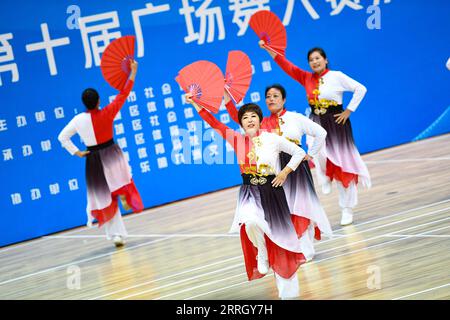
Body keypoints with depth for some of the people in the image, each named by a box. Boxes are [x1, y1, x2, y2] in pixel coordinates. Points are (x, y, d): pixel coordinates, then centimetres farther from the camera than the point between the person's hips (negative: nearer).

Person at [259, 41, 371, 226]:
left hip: (336, 122, -3)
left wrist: (349, 111, -9)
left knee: (343, 165, 3)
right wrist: (268, 49, -10)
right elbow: (287, 66, -2)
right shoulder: (306, 78, 4)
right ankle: (326, 178, 1)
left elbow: (360, 89, -6)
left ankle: (347, 210, 13)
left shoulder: (337, 76, -7)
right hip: (316, 123, 3)